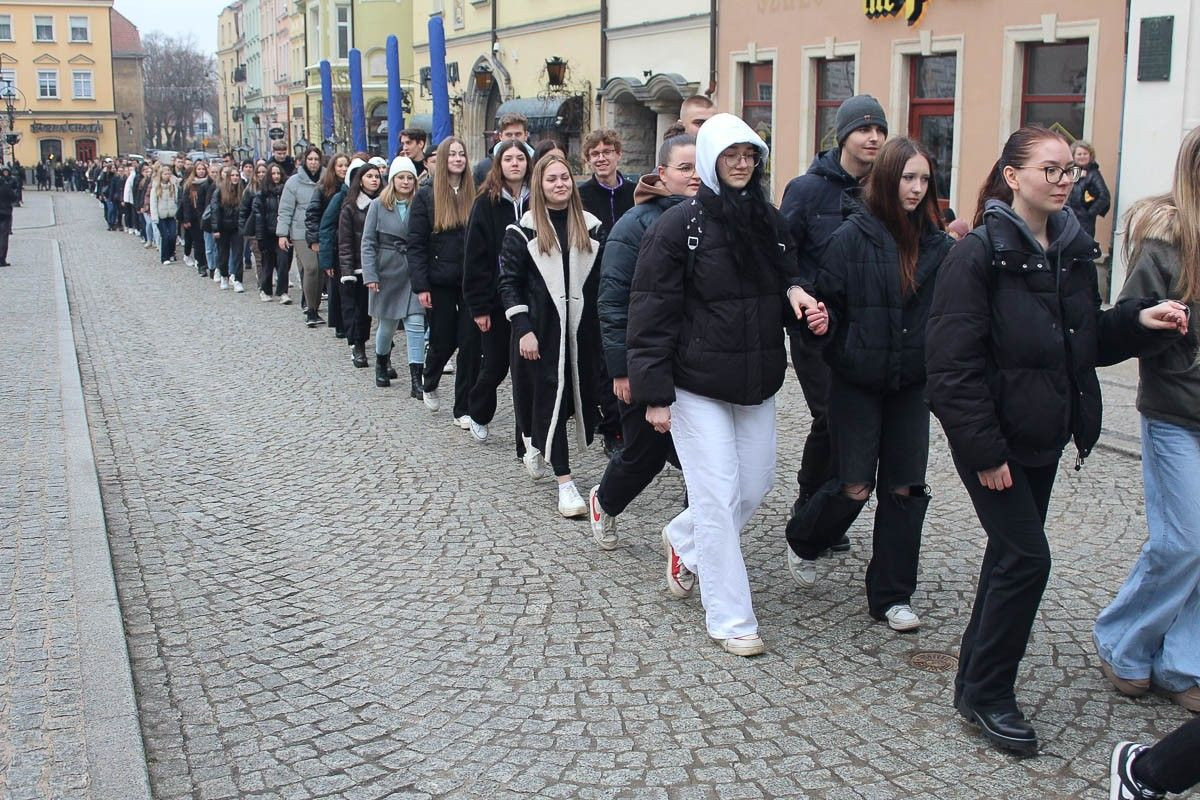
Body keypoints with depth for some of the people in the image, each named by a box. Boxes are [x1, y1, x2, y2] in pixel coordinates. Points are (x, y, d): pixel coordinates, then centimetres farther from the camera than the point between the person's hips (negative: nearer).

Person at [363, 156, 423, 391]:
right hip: (387, 272, 0)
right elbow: (368, 242, -2)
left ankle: (416, 380, -7)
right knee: (387, 323, 13)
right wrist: (370, 276, -9)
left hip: (414, 273, 0)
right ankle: (381, 364, 40)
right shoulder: (378, 205, -1)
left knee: (416, 324, -8)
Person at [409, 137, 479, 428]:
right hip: (440, 283, -1)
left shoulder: (475, 195, 3)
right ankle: (430, 384, 41)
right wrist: (421, 286, -10)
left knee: (471, 344, -1)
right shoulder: (427, 196, -1)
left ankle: (464, 409, 10)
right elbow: (416, 244, -4)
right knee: (443, 341, 9)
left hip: (471, 283, 1)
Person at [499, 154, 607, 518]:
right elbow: (509, 283, -3)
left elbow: (603, 280, 10)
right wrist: (523, 330, -12)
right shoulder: (523, 230, -1)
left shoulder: (592, 227, 7)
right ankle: (564, 481, -2)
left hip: (582, 329, 4)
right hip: (542, 329, -3)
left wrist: (606, 327, 4)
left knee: (580, 393, 8)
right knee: (550, 399, -5)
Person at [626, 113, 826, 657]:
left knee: (755, 486, 13)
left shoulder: (770, 222, 7)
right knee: (719, 496, -4)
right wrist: (655, 393, -15)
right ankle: (730, 618, 9)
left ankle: (683, 541, 42)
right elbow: (651, 315, -12)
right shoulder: (679, 226, -11)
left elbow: (788, 279, 20)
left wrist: (797, 293, -7)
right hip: (698, 385, -6)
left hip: (757, 384, 6)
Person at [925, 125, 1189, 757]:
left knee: (1012, 552, 15)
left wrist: (1138, 320, -3)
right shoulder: (979, 254, -16)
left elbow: (1088, 341, 17)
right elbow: (954, 362, -20)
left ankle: (977, 677, 31)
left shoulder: (1073, 249, 7)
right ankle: (987, 694, 9)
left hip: (1044, 436, 8)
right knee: (1026, 557, -7)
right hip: (994, 438, -8)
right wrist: (983, 451, -21)